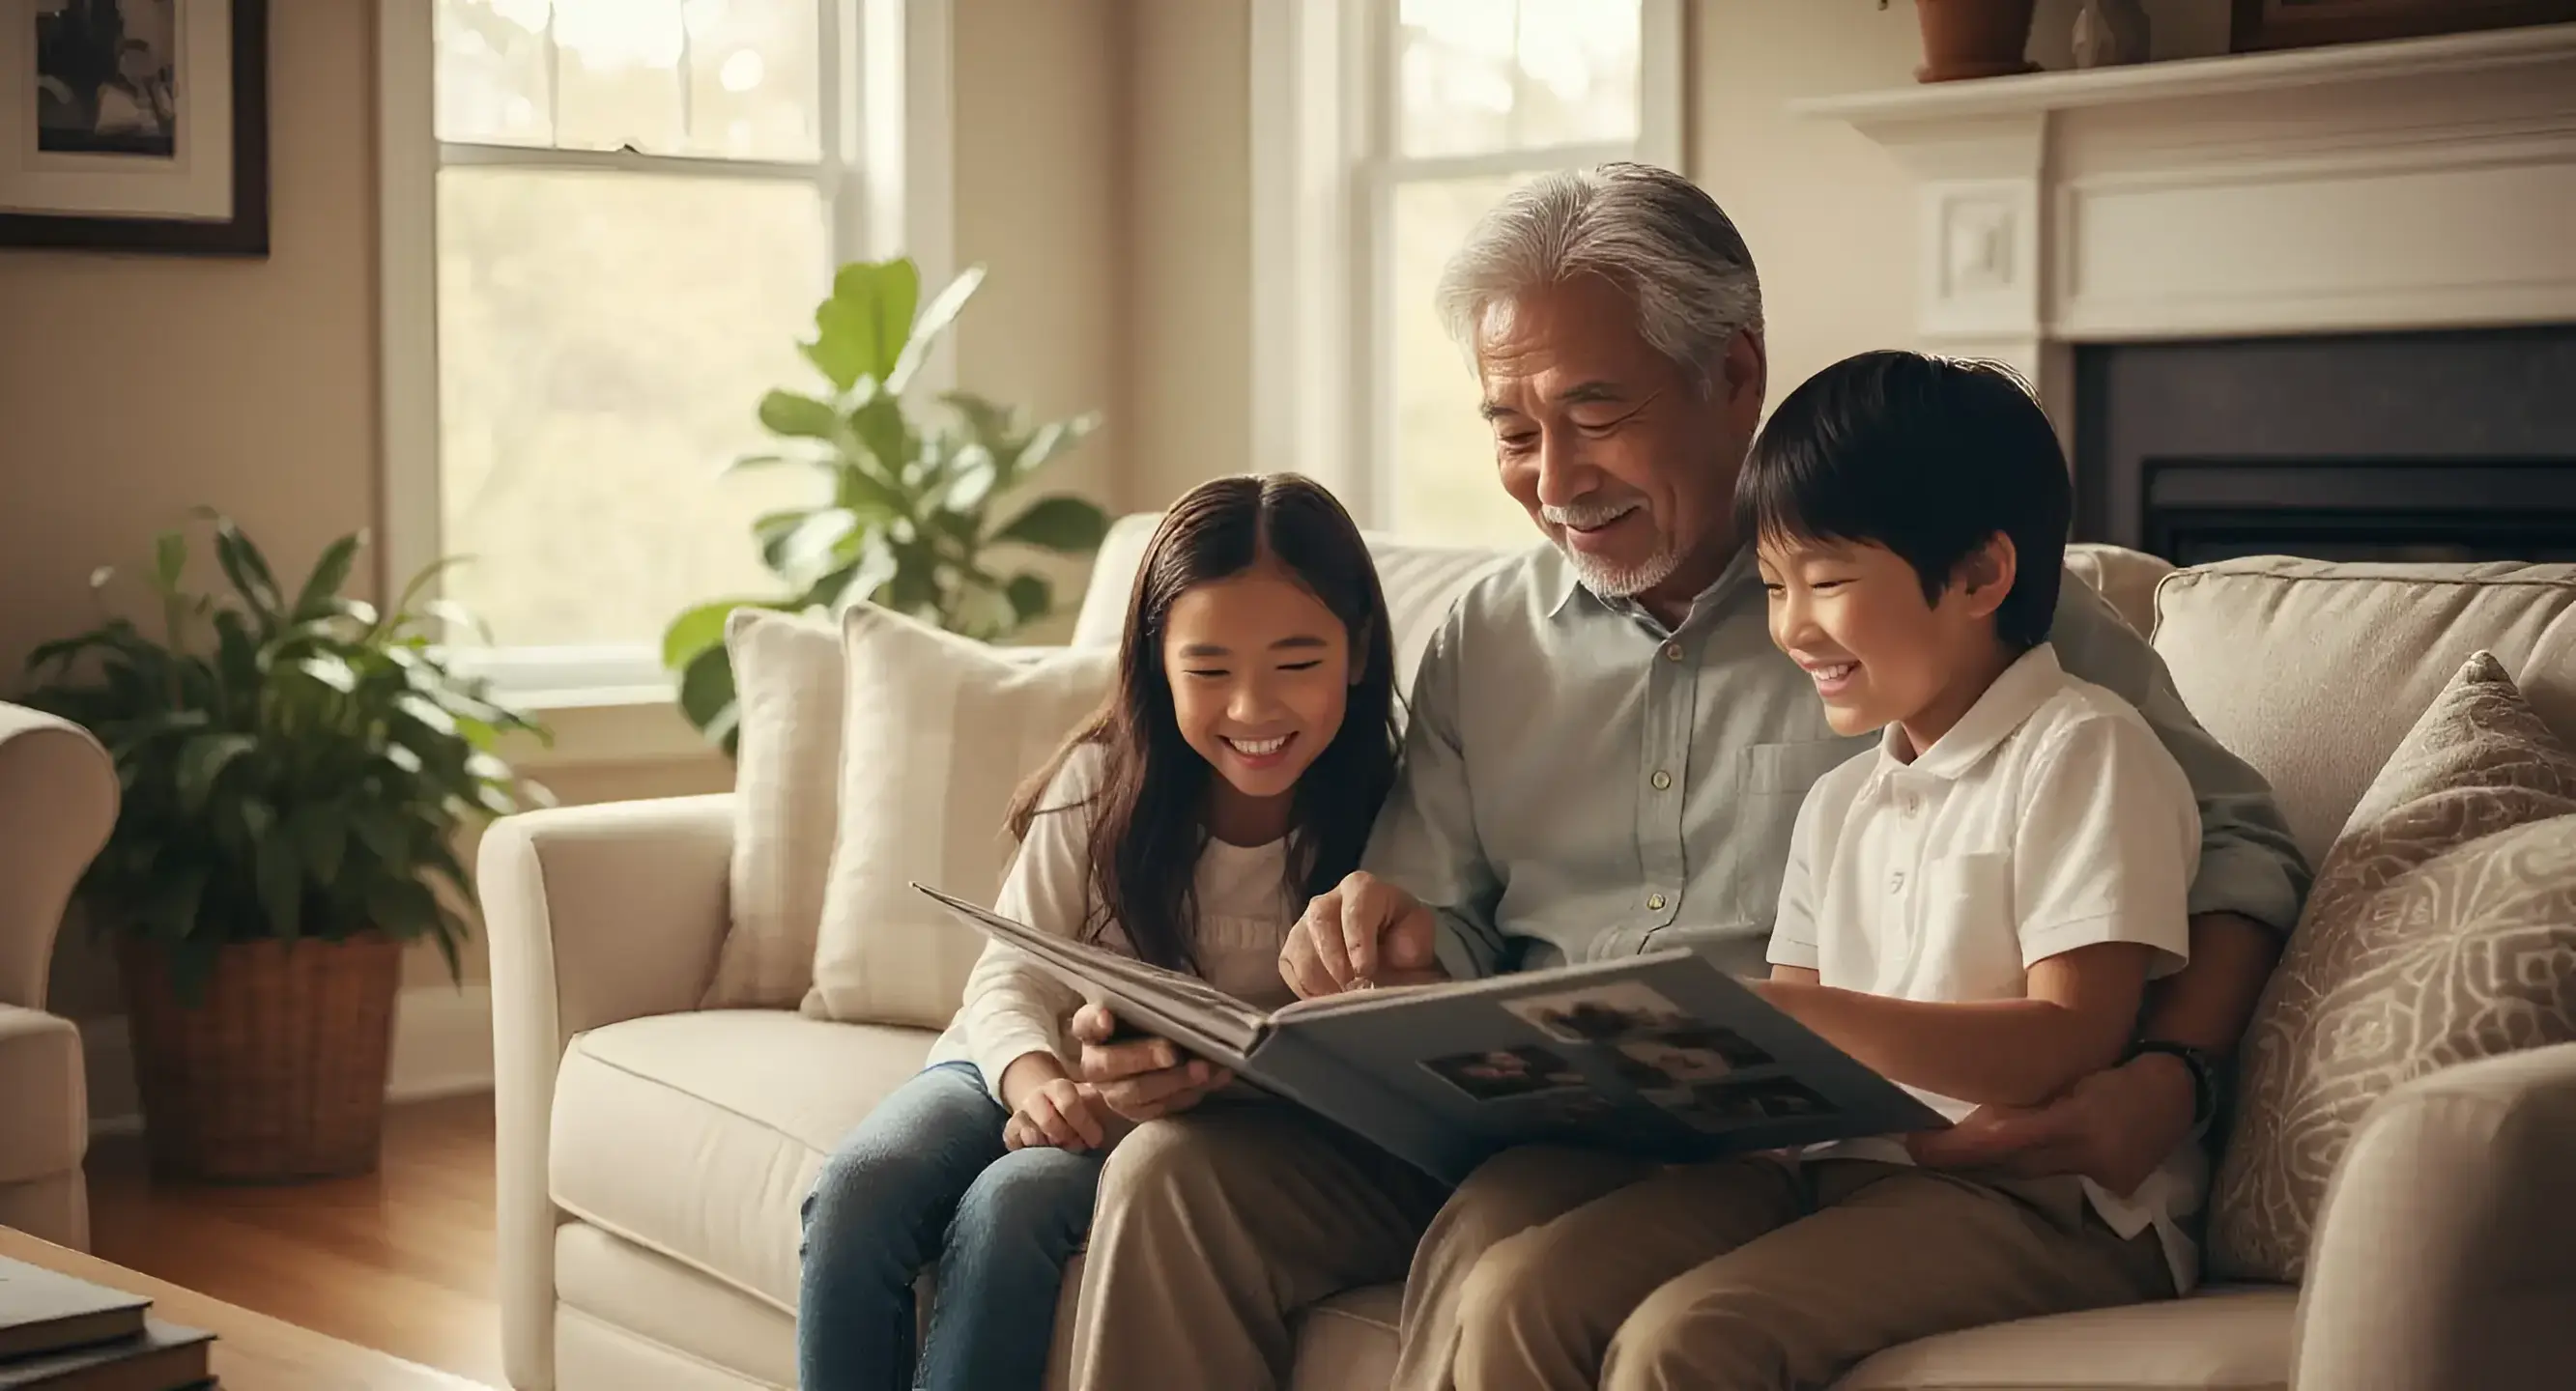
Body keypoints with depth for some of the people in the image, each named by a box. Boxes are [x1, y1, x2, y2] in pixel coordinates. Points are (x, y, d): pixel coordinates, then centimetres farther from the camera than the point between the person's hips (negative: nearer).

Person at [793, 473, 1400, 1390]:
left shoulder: (1373, 821, -11)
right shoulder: (1102, 781, -5)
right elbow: (1013, 977, -4)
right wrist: (1034, 1077, -28)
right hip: (1031, 1067, 3)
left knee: (1010, 1207, -33)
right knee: (860, 1187, -26)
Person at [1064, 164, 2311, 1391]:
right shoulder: (1482, 643, 15)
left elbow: (2231, 847, 1)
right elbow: (1439, 954, 15)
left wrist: (2168, 1081, -18)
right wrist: (1389, 940, -10)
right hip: (1510, 1123, 5)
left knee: (1497, 1241, -35)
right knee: (1179, 1168, -20)